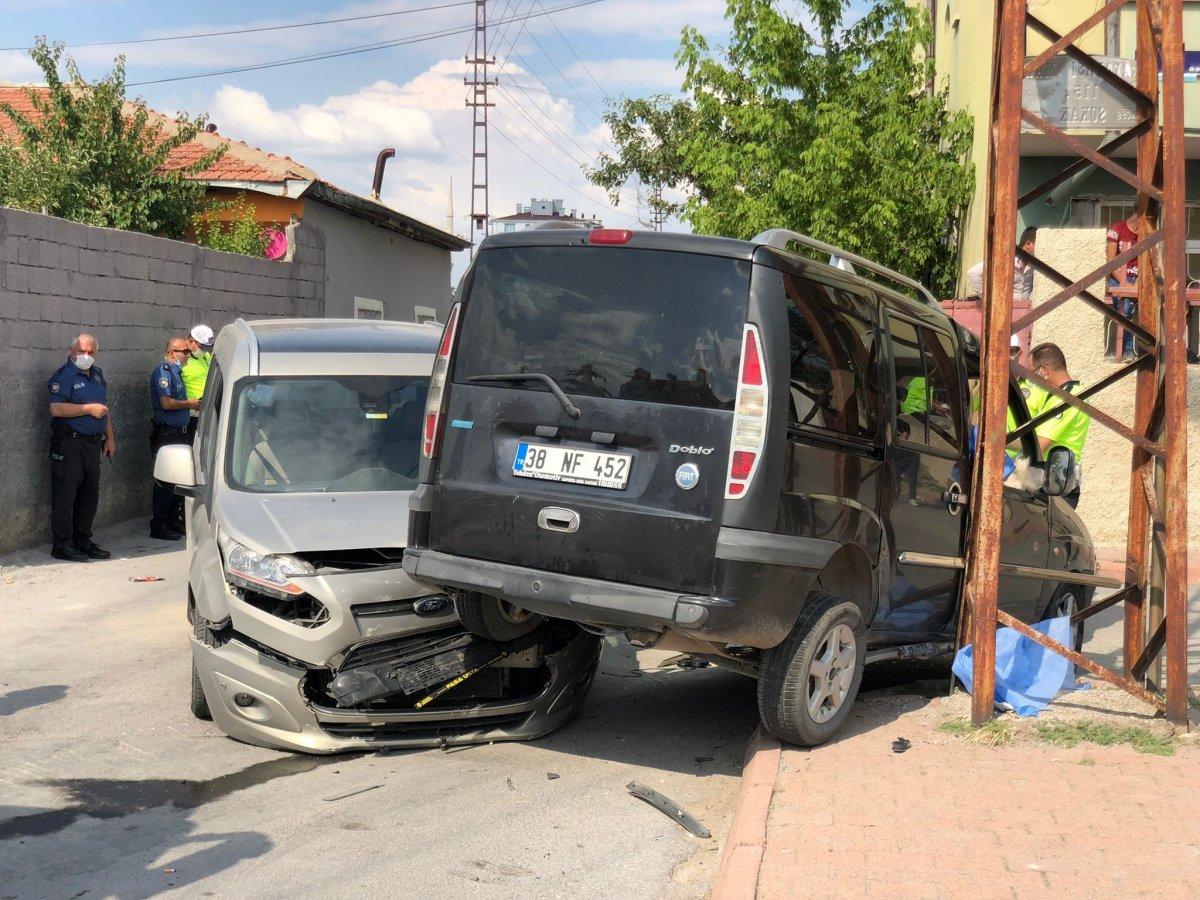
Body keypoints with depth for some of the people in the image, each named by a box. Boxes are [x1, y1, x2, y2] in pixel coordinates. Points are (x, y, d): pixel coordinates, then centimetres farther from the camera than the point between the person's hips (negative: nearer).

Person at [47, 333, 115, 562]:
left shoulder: (97, 374, 17)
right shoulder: (64, 375, -8)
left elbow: (104, 409, 25)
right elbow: (56, 408, -20)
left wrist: (109, 437, 19)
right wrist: (88, 409, -18)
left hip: (93, 443, 8)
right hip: (69, 443, -8)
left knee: (90, 493, 12)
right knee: (65, 494, -5)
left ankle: (83, 540, 21)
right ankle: (62, 545, -1)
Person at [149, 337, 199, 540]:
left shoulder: (176, 371, 18)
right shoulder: (163, 371, -12)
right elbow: (167, 403, -20)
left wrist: (195, 403, 11)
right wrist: (190, 404, -9)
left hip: (180, 431, 10)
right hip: (167, 433, -10)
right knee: (165, 482, -6)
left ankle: (172, 522, 21)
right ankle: (159, 526, -1)